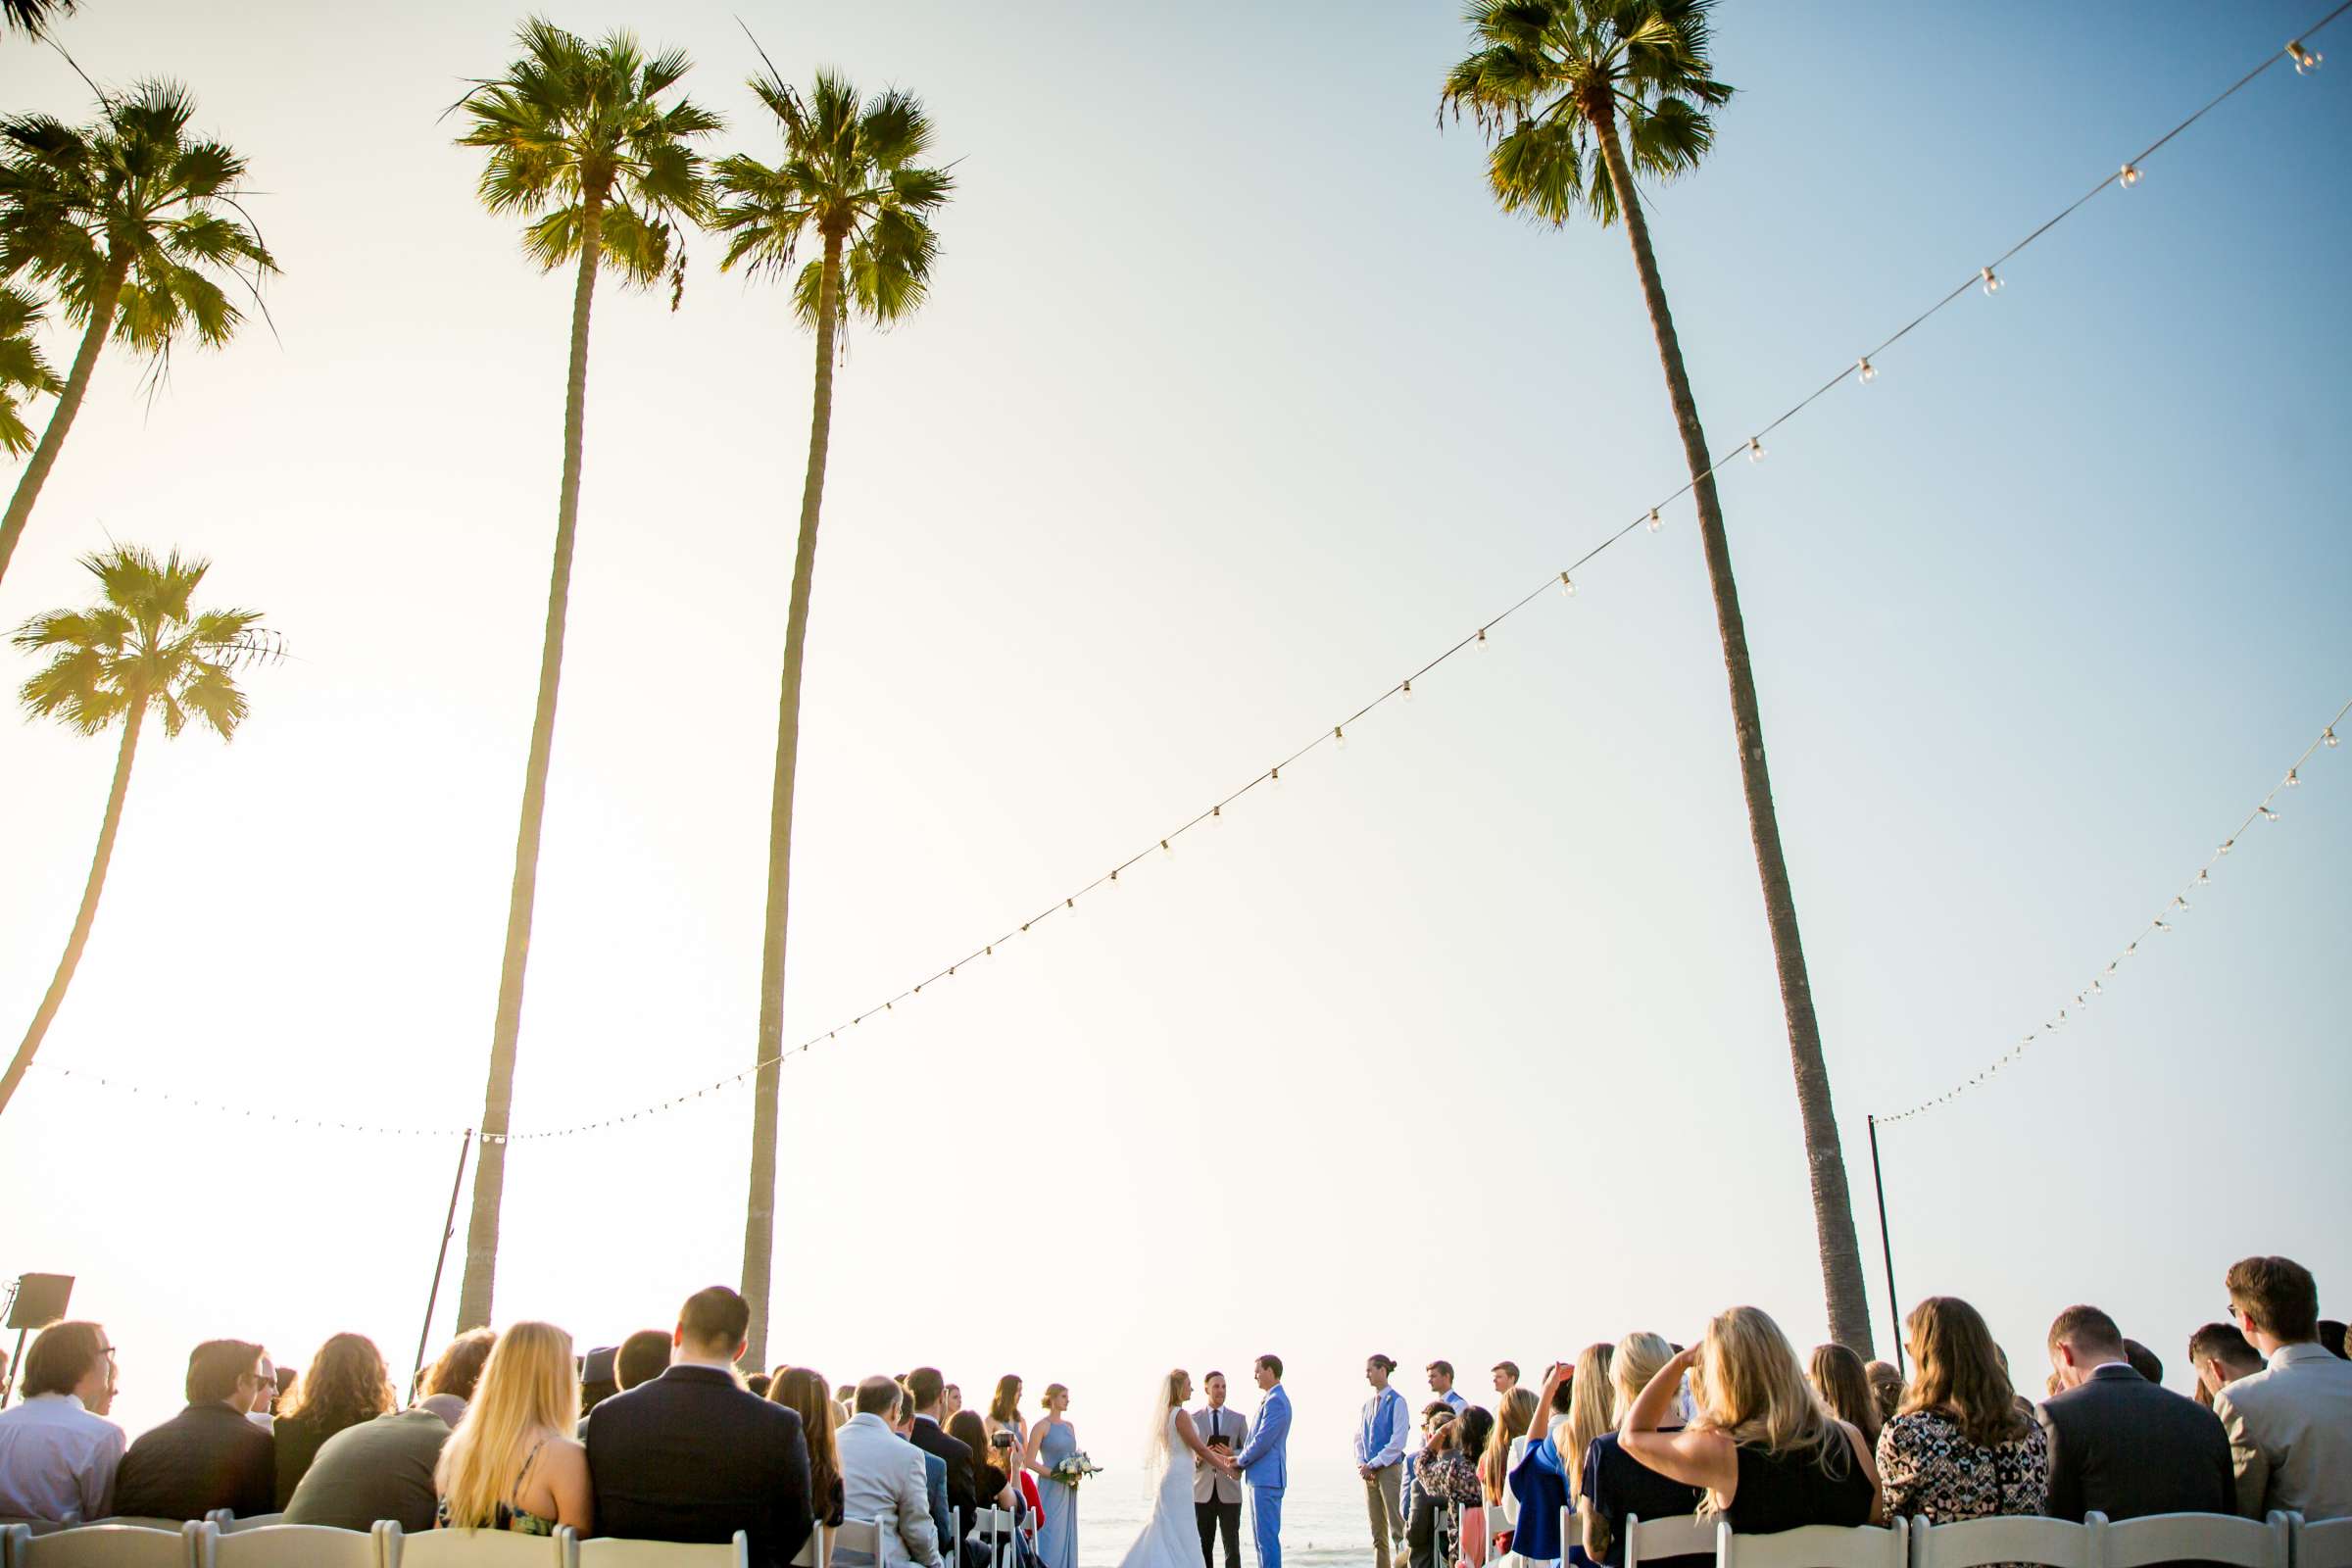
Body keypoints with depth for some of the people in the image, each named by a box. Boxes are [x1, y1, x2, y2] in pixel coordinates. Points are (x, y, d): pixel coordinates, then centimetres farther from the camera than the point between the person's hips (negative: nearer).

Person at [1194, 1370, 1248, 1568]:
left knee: (1232, 1546, -1)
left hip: (1229, 1492, 0)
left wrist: (1232, 1454, -14)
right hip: (1203, 1492, 0)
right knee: (1203, 1547, 4)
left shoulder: (1238, 1419, 7)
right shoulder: (1193, 1419, 5)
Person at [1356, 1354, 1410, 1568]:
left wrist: (1372, 1464, -13)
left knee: (1397, 1526, -7)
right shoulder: (1368, 1404, 12)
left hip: (1390, 1469, -7)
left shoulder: (1396, 1402, -9)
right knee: (1377, 1532, 10)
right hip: (1370, 1472, 7)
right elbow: (1359, 1436, 16)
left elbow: (1398, 1441, -14)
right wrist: (1361, 1463, -1)